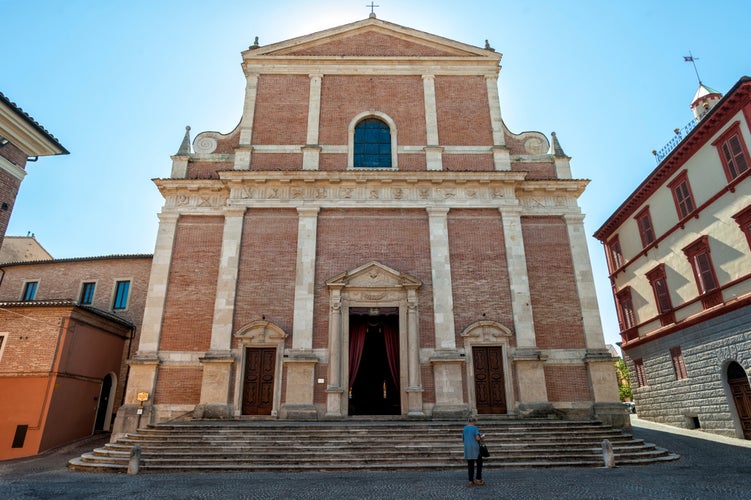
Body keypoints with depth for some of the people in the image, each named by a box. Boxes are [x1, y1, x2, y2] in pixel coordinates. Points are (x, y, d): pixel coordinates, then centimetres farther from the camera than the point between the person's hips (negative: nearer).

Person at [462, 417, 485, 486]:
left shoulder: (465, 428, 11)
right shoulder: (475, 428, -9)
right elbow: (477, 438, -18)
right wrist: (481, 438, 3)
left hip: (467, 449, 5)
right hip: (475, 448, -5)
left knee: (470, 465, 8)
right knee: (479, 464, 9)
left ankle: (471, 481, 7)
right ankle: (478, 480, 7)